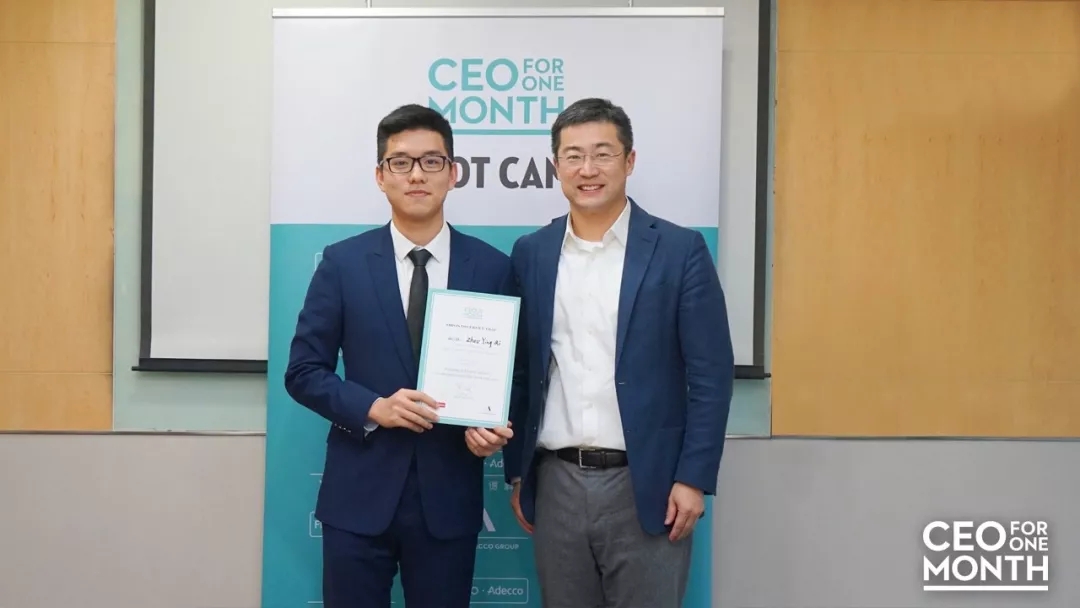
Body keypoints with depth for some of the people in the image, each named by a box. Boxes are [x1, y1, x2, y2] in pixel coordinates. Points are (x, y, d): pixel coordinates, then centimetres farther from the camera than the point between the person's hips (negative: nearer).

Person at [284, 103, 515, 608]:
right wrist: (373, 408, -15)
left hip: (449, 496, 1)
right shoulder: (342, 262, 0)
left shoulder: (492, 268, 1)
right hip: (358, 495, 0)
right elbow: (304, 372, 0)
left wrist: (493, 425, -13)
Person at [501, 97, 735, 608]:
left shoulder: (680, 250, -4)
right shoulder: (531, 253, 6)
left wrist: (693, 479, -9)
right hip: (555, 482, 3)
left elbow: (711, 373, -5)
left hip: (644, 484, -3)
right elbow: (520, 370, 10)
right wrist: (517, 472, 9)